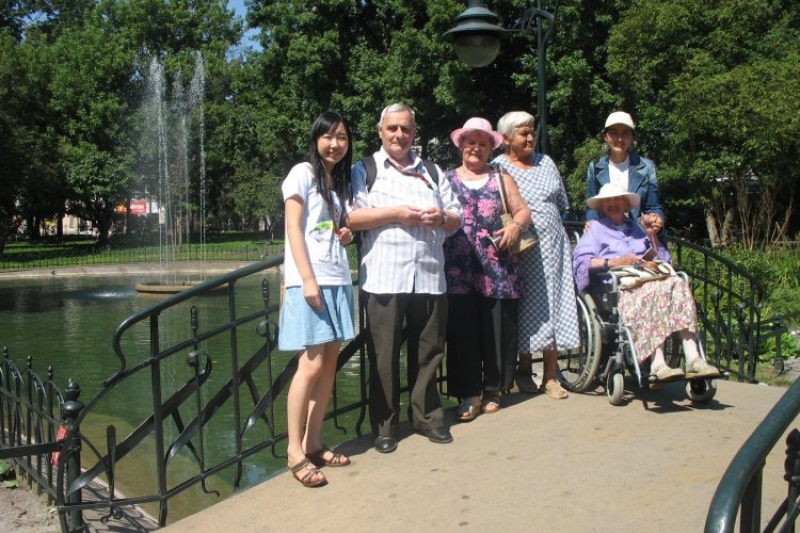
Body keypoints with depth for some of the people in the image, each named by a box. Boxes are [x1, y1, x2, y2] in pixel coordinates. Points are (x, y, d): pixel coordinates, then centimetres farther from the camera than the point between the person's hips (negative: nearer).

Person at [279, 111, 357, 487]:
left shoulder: (340, 181, 20)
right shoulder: (303, 173, -2)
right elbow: (293, 228, -9)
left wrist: (347, 235, 4)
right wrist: (308, 279, -17)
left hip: (338, 279, 7)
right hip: (309, 280, -7)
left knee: (330, 364, 6)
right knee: (311, 365, -11)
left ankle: (313, 443, 15)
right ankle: (295, 451, -3)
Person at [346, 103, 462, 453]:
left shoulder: (432, 172, 21)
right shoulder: (364, 170, 8)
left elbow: (456, 219, 19)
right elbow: (350, 217, -5)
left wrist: (441, 217, -3)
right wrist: (394, 214, -11)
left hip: (429, 276, 4)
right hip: (383, 278, -3)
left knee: (428, 351, 9)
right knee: (383, 355, 0)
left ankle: (428, 417, 24)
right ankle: (385, 427, 12)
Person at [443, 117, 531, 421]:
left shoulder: (501, 178, 16)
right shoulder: (446, 180, 12)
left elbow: (523, 210, 13)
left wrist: (516, 225, -7)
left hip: (498, 269, 1)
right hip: (459, 270, -1)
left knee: (498, 328, 2)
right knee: (463, 330, -4)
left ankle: (493, 390, 17)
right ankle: (468, 394, 4)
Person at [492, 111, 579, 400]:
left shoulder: (546, 162, 14)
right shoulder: (498, 168, -3)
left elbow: (561, 203, 20)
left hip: (553, 245, 4)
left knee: (553, 306, 2)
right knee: (527, 309, 1)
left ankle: (550, 376, 9)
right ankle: (524, 370, 18)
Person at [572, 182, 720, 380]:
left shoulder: (637, 227, 34)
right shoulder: (595, 229, 21)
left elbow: (663, 260, 30)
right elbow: (581, 262, 1)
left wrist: (653, 238, 15)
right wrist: (614, 262, -11)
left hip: (648, 281, 4)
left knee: (678, 283, -28)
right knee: (657, 290, -35)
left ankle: (693, 358, -36)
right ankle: (657, 364, -44)